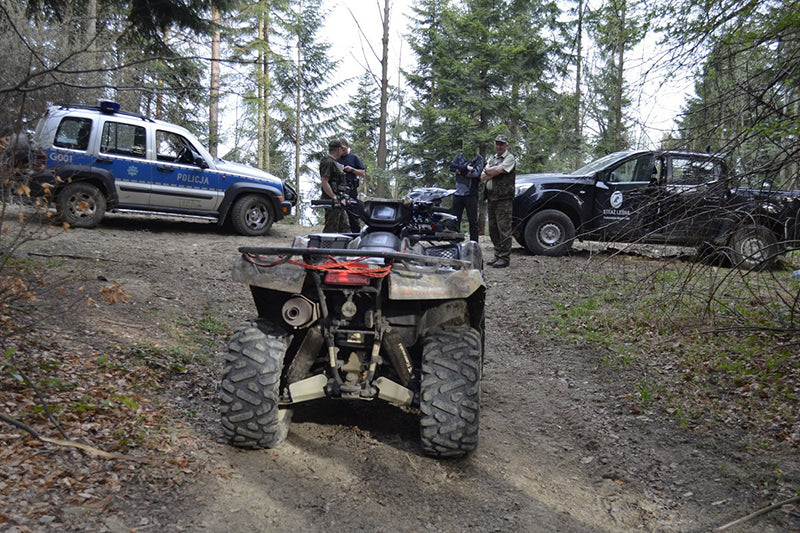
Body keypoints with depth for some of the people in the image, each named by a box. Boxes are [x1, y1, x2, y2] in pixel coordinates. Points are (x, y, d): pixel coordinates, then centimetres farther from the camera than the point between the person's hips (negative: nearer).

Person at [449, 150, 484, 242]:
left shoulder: (478, 158, 2)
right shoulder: (459, 156, 12)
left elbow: (476, 173, -14)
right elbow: (452, 166, -6)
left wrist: (460, 170, -8)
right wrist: (466, 167, -16)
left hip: (471, 194, -3)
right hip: (458, 193, 3)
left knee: (473, 221, -1)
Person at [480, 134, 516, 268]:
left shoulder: (510, 158, -1)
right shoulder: (491, 159, 20)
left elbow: (498, 170, -17)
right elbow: (483, 177, 8)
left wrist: (488, 171, 1)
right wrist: (495, 172, -7)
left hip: (504, 199, -8)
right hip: (491, 199, 8)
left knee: (504, 229, -7)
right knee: (493, 230, 10)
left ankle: (505, 258, -4)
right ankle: (497, 256, 18)